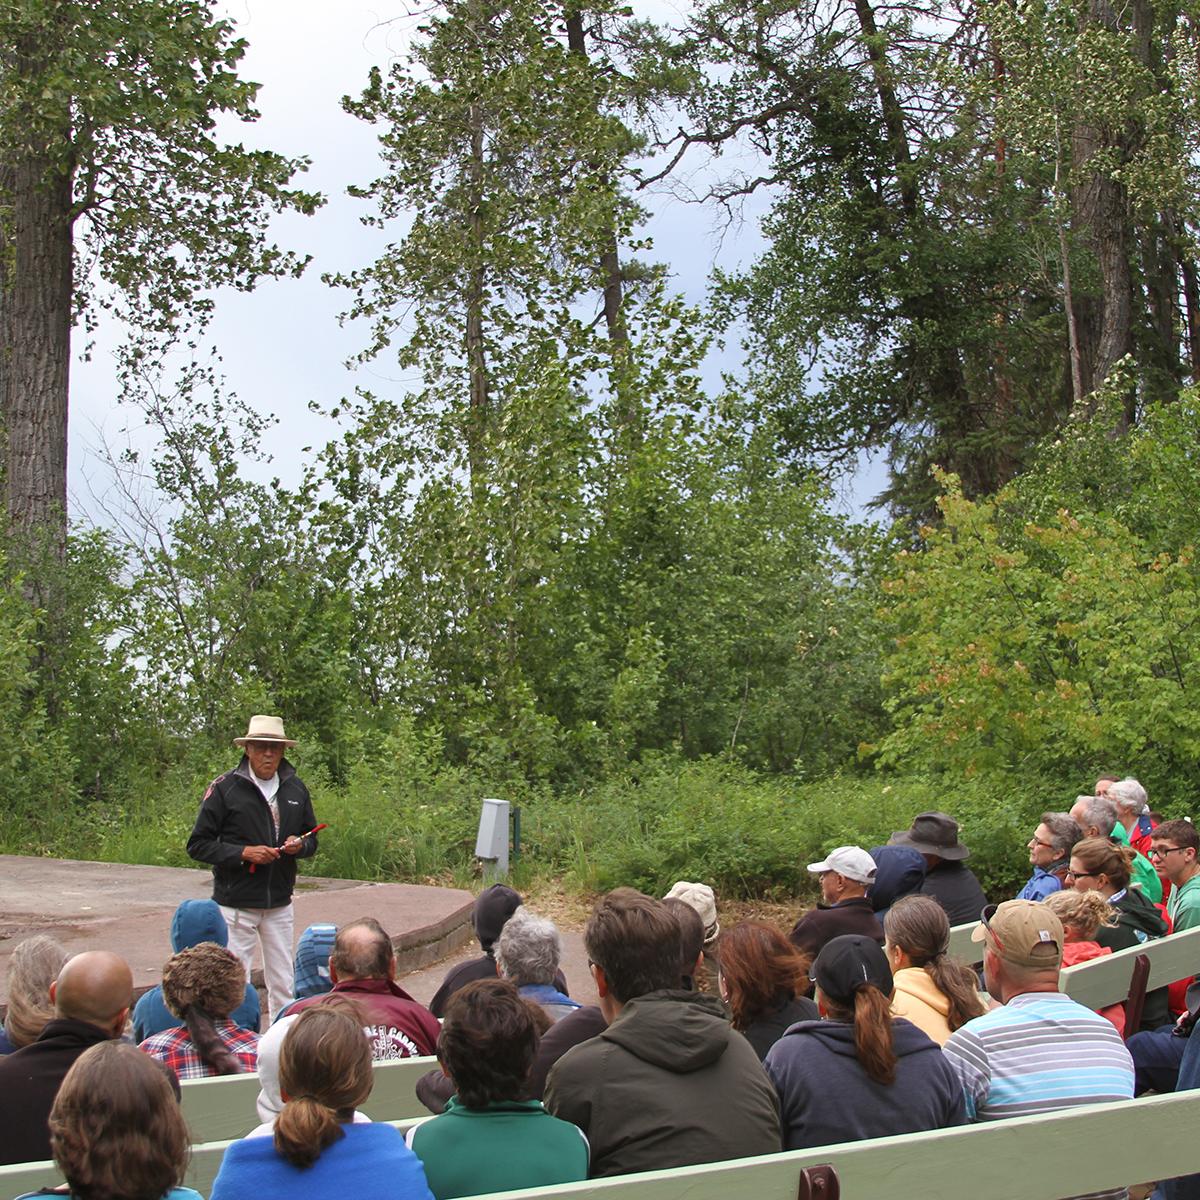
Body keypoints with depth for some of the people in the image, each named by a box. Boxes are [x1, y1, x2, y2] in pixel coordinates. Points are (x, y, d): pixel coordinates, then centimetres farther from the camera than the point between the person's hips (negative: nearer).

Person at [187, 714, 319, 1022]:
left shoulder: (295, 788, 6)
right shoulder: (225, 788, -8)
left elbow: (311, 840, 18)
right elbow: (198, 845, -6)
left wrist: (299, 845, -6)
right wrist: (242, 853, -19)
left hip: (280, 904, 4)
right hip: (236, 902, -4)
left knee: (283, 985, 10)